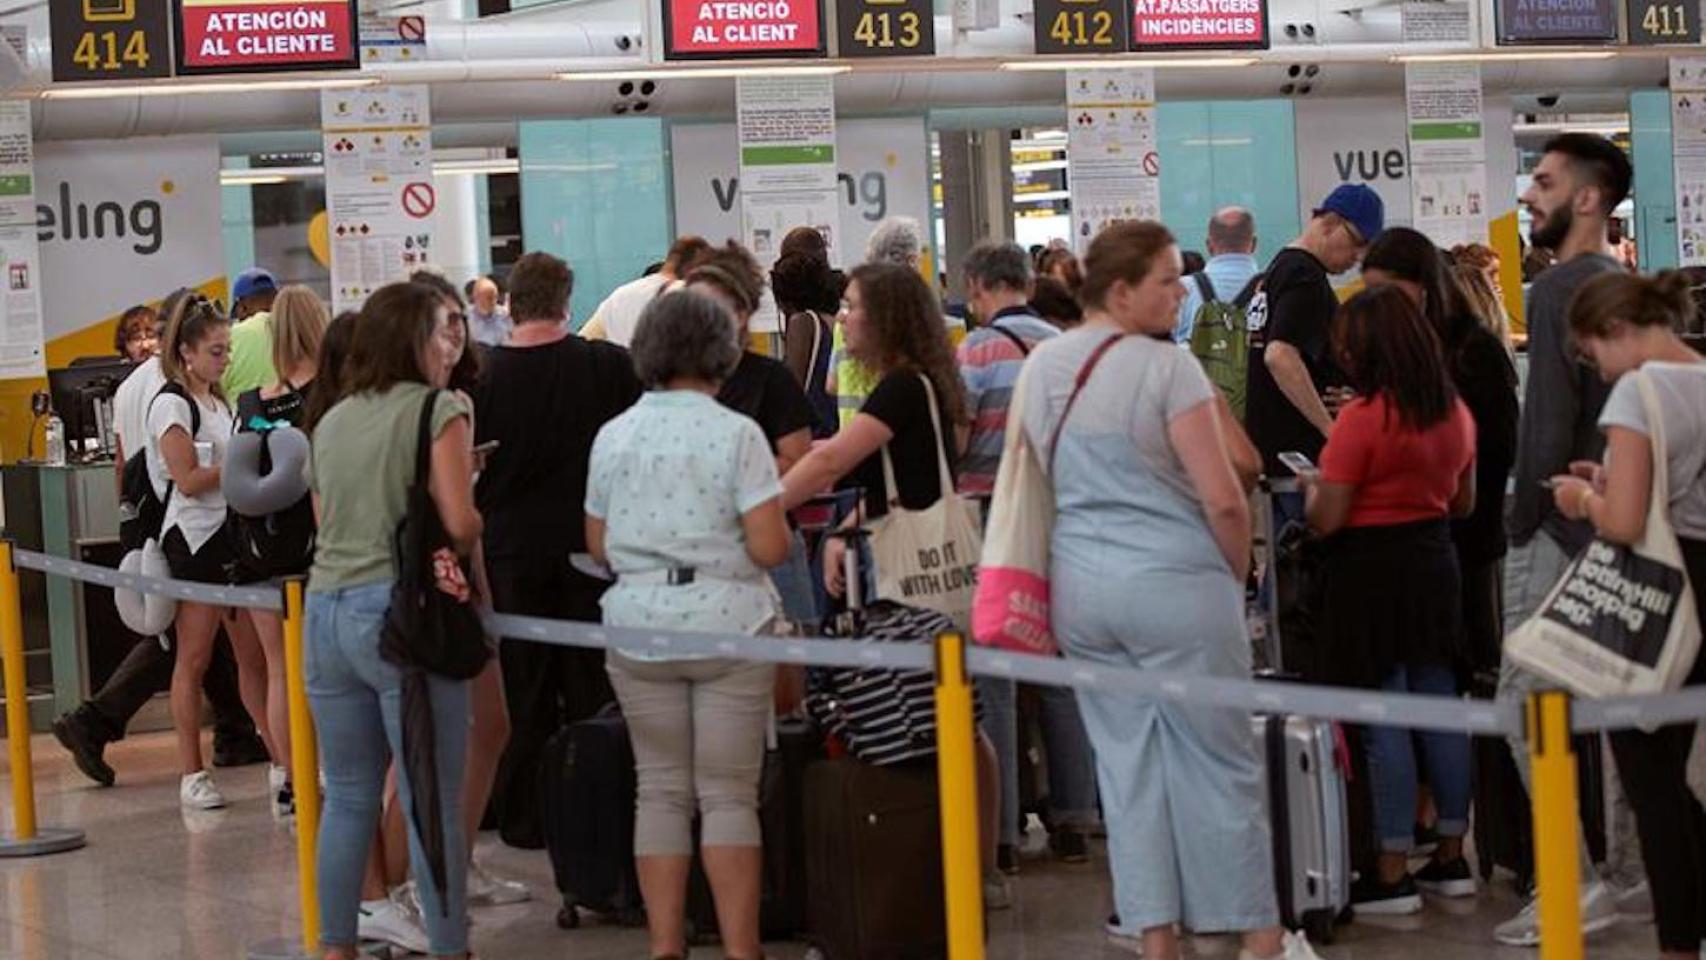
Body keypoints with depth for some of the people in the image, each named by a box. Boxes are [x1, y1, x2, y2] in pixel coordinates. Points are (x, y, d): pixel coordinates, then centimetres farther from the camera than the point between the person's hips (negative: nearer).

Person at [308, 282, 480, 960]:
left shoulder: (331, 421, 15)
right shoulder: (438, 409, -5)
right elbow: (460, 523, -13)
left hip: (327, 610, 7)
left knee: (347, 795, 14)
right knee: (433, 801, -1)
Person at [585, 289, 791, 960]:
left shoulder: (612, 437, 5)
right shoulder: (736, 433, -7)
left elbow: (598, 546, 10)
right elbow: (770, 548, -12)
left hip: (639, 627, 3)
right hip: (727, 626, -3)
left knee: (660, 790, 10)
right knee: (729, 796, 2)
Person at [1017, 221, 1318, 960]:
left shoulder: (1041, 366, 8)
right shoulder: (1165, 367, -13)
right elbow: (1222, 498, -15)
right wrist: (1237, 574, 1)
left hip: (1080, 588, 6)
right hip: (1176, 585, -6)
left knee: (1127, 763, 10)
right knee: (1221, 762, 3)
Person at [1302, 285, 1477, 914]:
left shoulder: (1363, 418, -17)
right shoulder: (1456, 411, 4)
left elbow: (1326, 520, -16)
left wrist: (1312, 485, 4)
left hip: (1371, 572, -7)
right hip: (1434, 563, 7)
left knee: (1384, 721, -2)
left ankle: (1392, 876, 2)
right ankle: (1451, 860, 20)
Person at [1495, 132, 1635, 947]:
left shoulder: (1558, 287, -14)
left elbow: (1547, 420, -19)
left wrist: (1522, 523, -12)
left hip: (1563, 521, -9)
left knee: (1525, 701, -7)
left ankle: (1576, 885, -9)